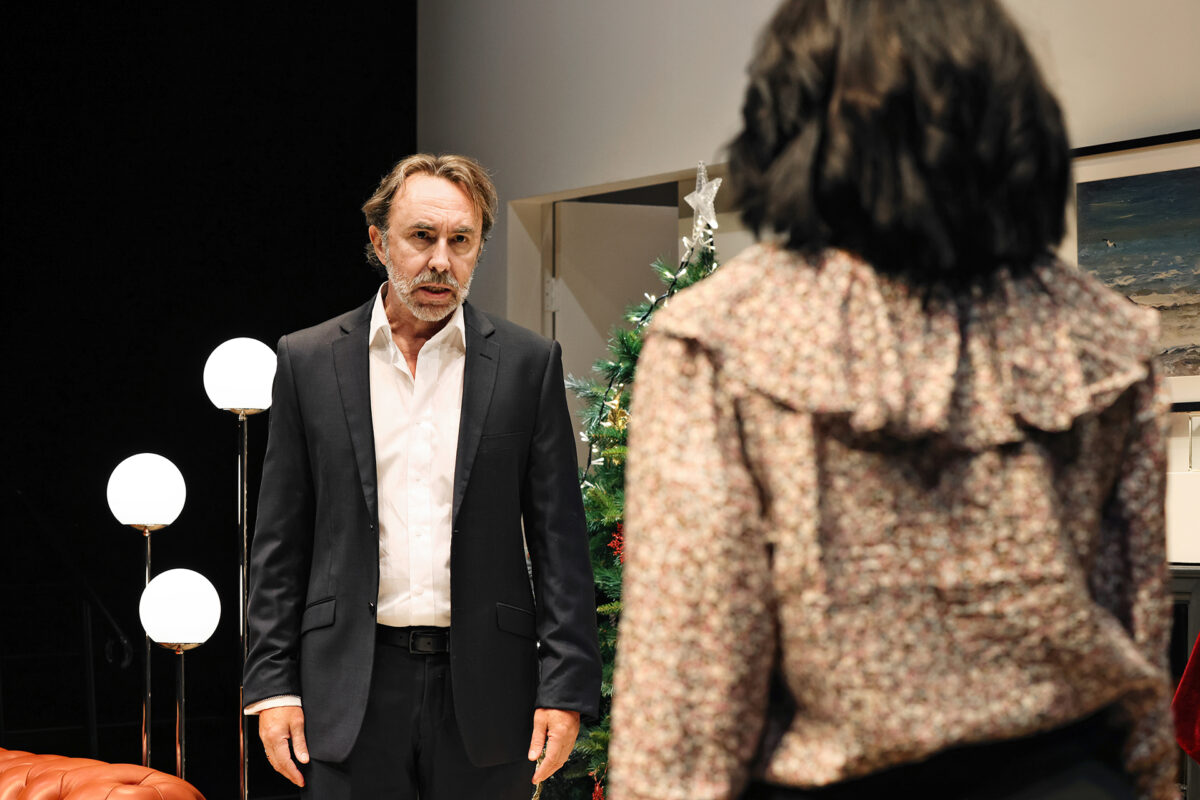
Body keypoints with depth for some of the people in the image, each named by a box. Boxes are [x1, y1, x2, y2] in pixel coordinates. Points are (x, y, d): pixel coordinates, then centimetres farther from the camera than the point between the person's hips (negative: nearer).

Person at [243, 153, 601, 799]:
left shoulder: (528, 363, 4)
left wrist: (565, 689, -5)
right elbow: (280, 541, 6)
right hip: (352, 690, 0)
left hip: (485, 690, 0)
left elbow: (559, 542, 2)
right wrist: (273, 685, 0)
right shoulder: (309, 361, 5)